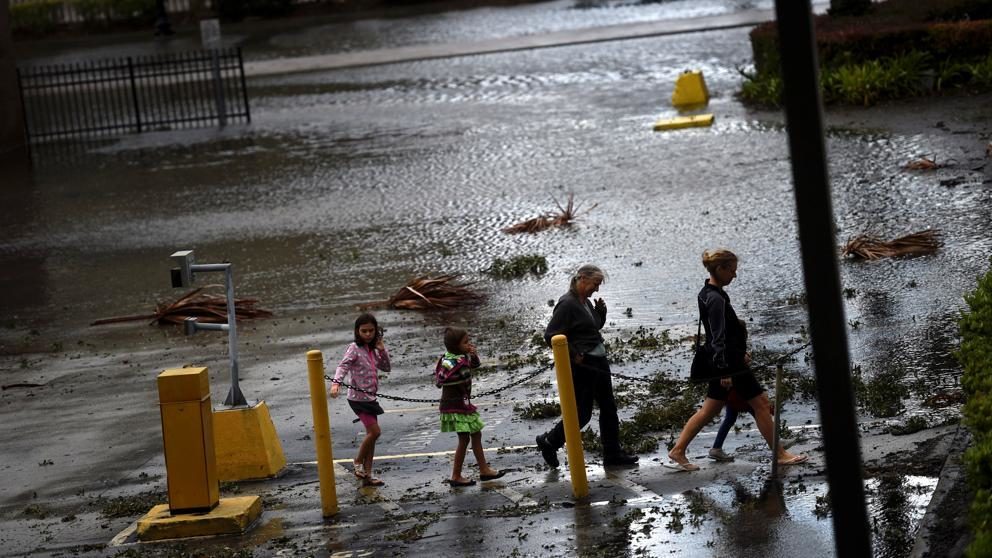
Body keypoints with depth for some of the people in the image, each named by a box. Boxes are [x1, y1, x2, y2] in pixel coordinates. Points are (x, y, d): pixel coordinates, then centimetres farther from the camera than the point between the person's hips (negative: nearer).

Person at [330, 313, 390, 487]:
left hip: (370, 397, 8)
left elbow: (386, 367, 16)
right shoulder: (354, 349, -11)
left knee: (372, 434, 7)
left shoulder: (372, 350, 11)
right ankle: (358, 462, 6)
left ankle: (367, 474, 11)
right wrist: (336, 383, -41)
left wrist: (382, 350, 1)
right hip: (358, 397, -8)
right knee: (374, 431, -14)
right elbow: (343, 366, -24)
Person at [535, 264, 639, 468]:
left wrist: (601, 311, 6)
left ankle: (612, 453, 18)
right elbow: (551, 335, -21)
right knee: (582, 413, -3)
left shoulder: (586, 302, 11)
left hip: (599, 361, 9)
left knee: (608, 407, 11)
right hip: (581, 365, -9)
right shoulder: (567, 304, -16)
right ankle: (548, 442, 15)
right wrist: (574, 355, -18)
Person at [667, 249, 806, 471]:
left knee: (710, 409, 12)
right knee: (760, 403, 0)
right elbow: (719, 338, -23)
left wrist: (740, 353, 26)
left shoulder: (707, 294, 11)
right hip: (729, 361, -10)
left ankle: (677, 452, 10)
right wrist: (725, 371, -23)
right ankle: (780, 455, 6)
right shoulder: (716, 299, -20)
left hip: (722, 361, 10)